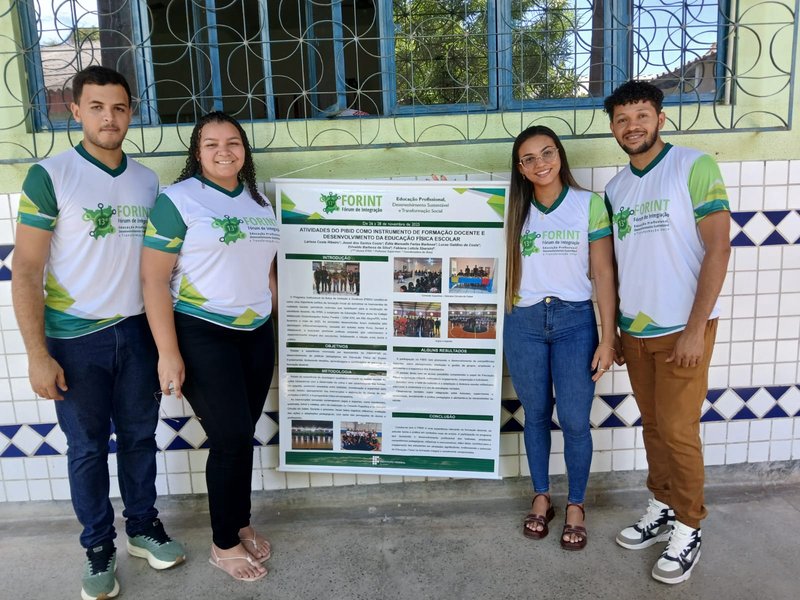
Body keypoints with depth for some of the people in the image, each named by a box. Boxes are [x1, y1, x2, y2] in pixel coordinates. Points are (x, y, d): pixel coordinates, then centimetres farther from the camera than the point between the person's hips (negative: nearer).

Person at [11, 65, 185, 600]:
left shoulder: (147, 180, 5)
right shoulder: (50, 177, -8)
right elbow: (25, 271, -9)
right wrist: (38, 355, -13)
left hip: (137, 332, 4)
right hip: (75, 339, -3)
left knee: (140, 436, 14)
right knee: (88, 447, 9)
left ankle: (143, 526, 34)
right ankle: (99, 548, 27)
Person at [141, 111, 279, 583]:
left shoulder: (260, 200, 10)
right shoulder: (177, 199, -8)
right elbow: (154, 278, -11)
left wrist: (277, 322, 14)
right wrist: (168, 353, -16)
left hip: (257, 334, 5)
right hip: (202, 336, -5)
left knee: (243, 435, 12)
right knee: (231, 438, -2)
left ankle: (241, 524, 33)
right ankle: (224, 545, 19)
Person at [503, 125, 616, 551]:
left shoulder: (589, 204, -1)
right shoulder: (513, 209, 5)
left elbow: (603, 273, -2)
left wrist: (608, 338, -5)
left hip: (574, 321, -2)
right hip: (524, 323, 2)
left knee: (574, 421, 2)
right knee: (536, 416, 12)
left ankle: (576, 505, 24)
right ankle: (541, 498, 31)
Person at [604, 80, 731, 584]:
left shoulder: (694, 167, -8)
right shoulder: (615, 188, 10)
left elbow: (718, 248, -12)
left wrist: (694, 330, -17)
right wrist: (611, 329, 12)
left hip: (681, 329, -5)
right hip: (635, 330, 5)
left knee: (677, 431, 0)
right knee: (653, 426, 14)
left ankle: (689, 528, 19)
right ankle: (663, 509, 31)